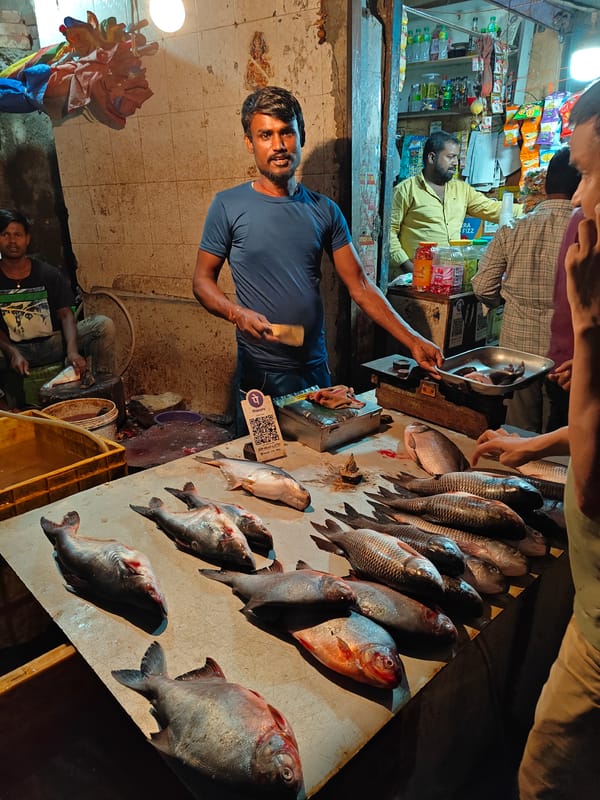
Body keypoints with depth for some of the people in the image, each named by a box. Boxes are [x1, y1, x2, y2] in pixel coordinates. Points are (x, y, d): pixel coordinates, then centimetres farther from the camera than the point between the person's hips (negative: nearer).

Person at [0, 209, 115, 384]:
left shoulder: (50, 274, 1)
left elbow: (65, 315, -7)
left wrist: (72, 351, -26)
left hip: (54, 343, 2)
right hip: (14, 349, -1)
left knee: (104, 324, -19)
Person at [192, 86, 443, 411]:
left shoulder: (325, 210, 4)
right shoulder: (228, 206, -5)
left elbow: (360, 287, 2)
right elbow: (202, 280, 0)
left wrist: (412, 340, -5)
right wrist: (237, 314, -20)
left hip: (315, 367, 3)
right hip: (260, 372, -3)